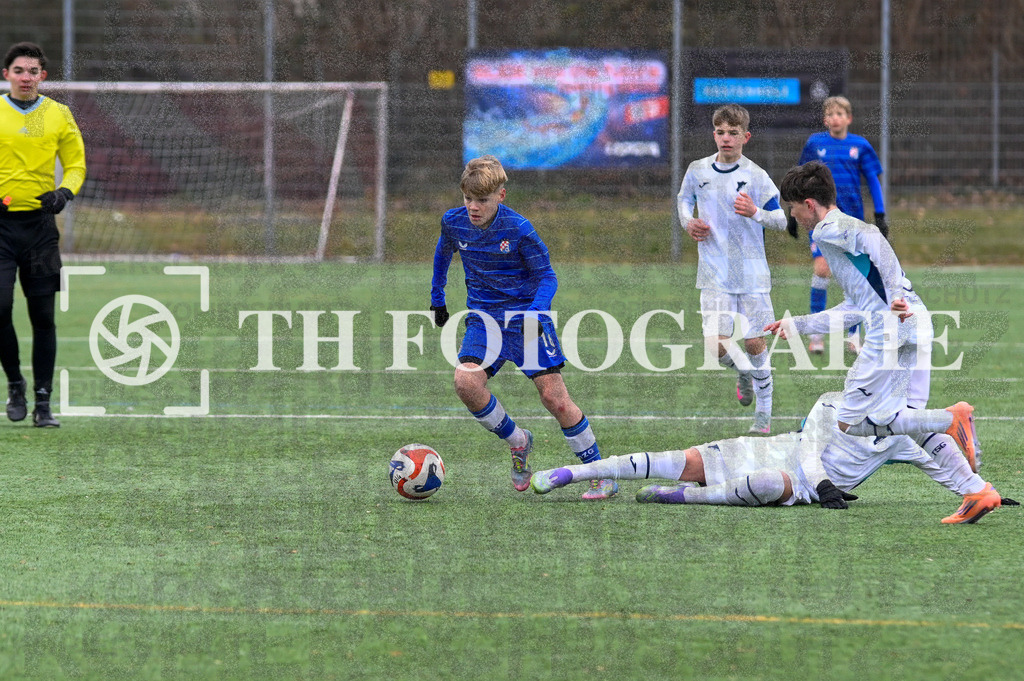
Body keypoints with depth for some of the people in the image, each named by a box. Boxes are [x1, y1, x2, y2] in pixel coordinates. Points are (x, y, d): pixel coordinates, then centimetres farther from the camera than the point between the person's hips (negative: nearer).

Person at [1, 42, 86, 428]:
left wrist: (64, 192, -11)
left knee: (43, 315, 1)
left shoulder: (59, 115, 6)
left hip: (40, 222, 1)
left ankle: (43, 403, 7)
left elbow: (76, 164, 10)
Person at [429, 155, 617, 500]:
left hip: (525, 313, -4)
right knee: (466, 383, -22)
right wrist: (437, 298, 27)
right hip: (484, 316, 4)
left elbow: (547, 276, -10)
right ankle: (517, 441, 4)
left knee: (554, 397, -10)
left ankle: (602, 475, 2)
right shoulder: (453, 222, -3)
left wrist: (535, 311, -28)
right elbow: (443, 253, 20)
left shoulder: (518, 229, -16)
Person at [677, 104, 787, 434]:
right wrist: (688, 221, 2)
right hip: (715, 273, 2)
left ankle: (763, 411, 18)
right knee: (716, 344, -11)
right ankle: (743, 372, 25)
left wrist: (756, 212, -25)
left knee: (753, 342, 0)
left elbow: (781, 220, -5)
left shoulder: (755, 176, -7)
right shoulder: (697, 171, 1)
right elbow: (685, 198, 23)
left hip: (752, 271, -2)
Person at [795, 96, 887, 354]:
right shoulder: (814, 144, 3)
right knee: (821, 268, -13)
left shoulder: (860, 146, 2)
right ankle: (816, 333, -6)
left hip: (851, 216, 1)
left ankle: (853, 334, 13)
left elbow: (874, 180, 7)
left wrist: (880, 216, 1)